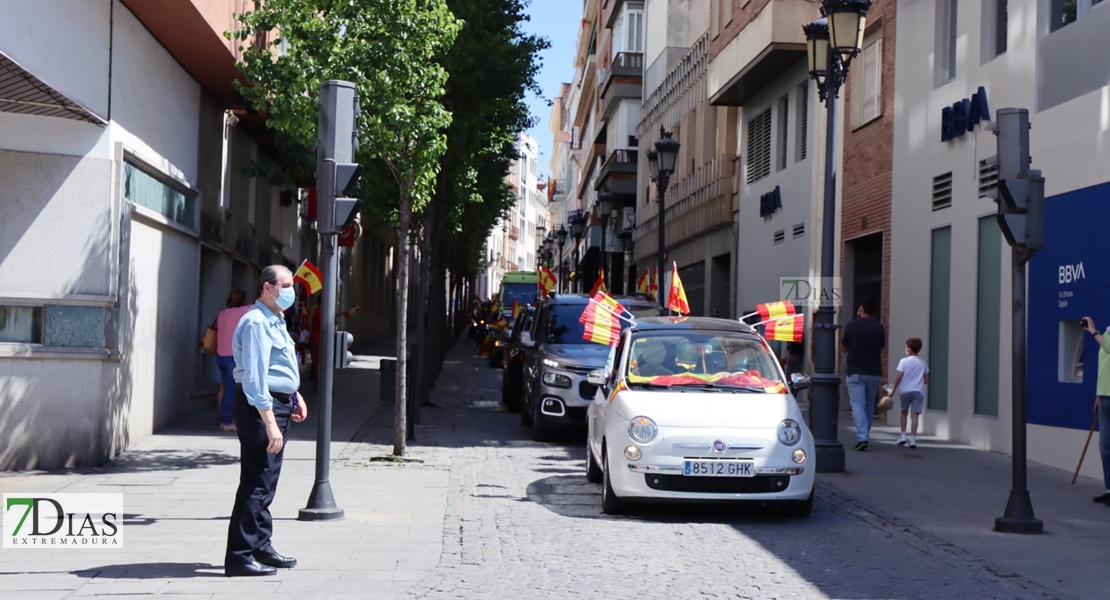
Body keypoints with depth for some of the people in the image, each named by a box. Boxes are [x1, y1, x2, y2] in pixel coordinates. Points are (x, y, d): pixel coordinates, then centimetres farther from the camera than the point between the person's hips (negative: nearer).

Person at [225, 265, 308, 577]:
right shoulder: (256, 322, -17)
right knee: (256, 483, -9)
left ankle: (261, 548, 27)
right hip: (260, 407, -11)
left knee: (266, 482, 17)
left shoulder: (275, 321, 17)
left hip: (278, 404, 11)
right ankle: (239, 557, -6)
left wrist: (295, 395, 22)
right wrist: (270, 423, -28)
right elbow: (254, 377, -24)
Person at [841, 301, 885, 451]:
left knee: (858, 405, -4)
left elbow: (844, 348, 3)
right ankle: (865, 435, 24)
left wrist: (842, 339, 20)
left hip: (855, 372, -3)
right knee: (869, 404, 18)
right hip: (875, 372, 3)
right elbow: (881, 349, 13)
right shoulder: (879, 328, 1)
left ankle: (862, 437, -19)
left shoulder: (851, 325, -7)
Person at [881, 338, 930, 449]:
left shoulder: (904, 361, -2)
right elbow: (926, 380, 11)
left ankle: (903, 435, 17)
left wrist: (893, 391, 0)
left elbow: (899, 377, -6)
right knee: (914, 414, -3)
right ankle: (912, 438, -10)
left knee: (904, 412, 18)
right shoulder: (923, 362, 9)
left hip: (905, 390, -1)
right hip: (918, 391, 1)